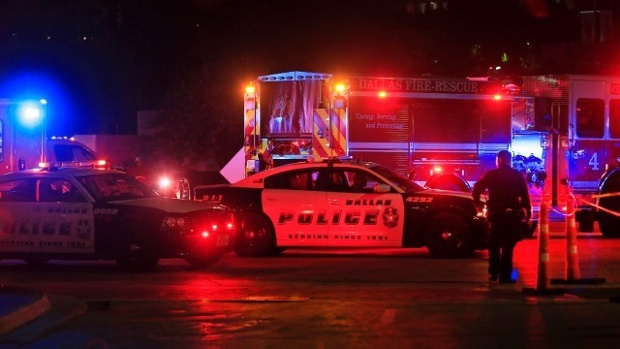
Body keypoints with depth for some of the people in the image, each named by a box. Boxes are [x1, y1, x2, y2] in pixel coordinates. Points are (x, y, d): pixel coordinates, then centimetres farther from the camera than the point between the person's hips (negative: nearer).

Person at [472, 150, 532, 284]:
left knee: (494, 245, 16)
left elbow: (476, 190, -4)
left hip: (495, 215, 0)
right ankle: (505, 275, 0)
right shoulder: (518, 176, 2)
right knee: (508, 246, 3)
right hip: (512, 215, 0)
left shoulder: (491, 175, 1)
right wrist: (528, 213, 0)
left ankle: (493, 273, 15)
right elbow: (525, 196, -3)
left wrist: (478, 204, 10)